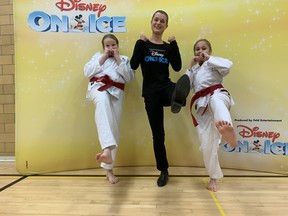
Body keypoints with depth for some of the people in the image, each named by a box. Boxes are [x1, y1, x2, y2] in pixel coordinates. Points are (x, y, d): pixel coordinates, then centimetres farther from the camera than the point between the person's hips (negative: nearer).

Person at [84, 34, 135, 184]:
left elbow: (129, 77, 4)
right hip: (99, 87, -2)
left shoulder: (124, 59, 21)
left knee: (113, 128, -3)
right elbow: (87, 72, 5)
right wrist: (103, 57, 4)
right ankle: (106, 150, -59)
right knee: (103, 101, -41)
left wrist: (118, 59, 3)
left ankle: (108, 169, 10)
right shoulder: (98, 56, 21)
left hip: (116, 93, 2)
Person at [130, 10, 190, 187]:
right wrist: (141, 43, -8)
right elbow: (133, 66, -8)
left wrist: (174, 44, -5)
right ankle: (164, 171, 19)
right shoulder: (143, 44, 6)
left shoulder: (168, 47, 11)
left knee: (185, 81, -36)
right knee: (158, 133, 3)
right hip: (150, 92, -1)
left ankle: (177, 98, -73)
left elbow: (177, 67, -3)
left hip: (166, 87, 2)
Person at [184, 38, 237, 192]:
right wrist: (191, 67, 10)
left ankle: (226, 128, -80)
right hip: (202, 106, 4)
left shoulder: (214, 64, 16)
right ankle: (214, 177, 18)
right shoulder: (194, 70, 29)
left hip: (217, 94, -4)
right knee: (207, 144, -2)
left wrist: (208, 58, 1)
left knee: (215, 100, -45)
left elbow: (228, 65, -9)